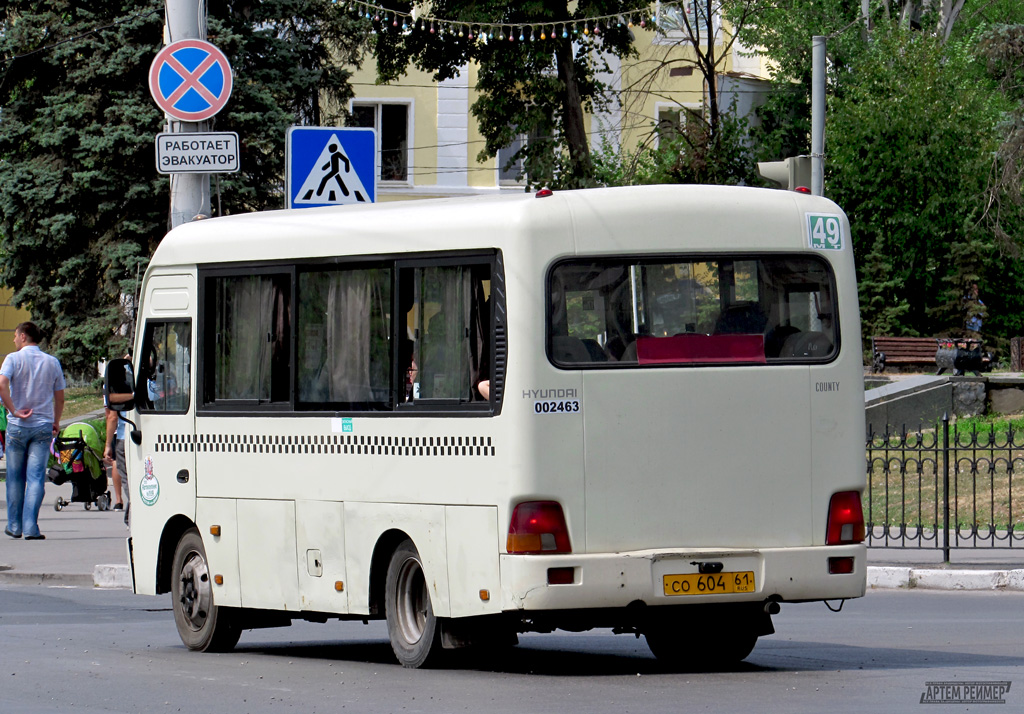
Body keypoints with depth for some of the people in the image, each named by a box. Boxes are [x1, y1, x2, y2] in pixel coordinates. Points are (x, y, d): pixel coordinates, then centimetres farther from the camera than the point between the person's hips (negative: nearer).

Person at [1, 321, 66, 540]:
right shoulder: (52, 362, 6)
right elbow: (59, 398, 9)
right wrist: (56, 423, 21)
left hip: (18, 425, -2)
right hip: (43, 426, 2)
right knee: (36, 477, -2)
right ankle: (30, 527, -12)